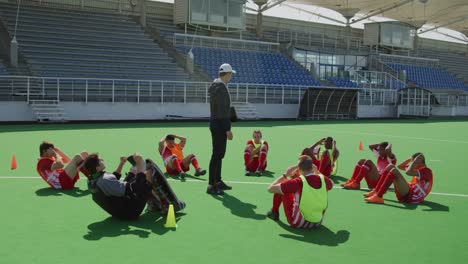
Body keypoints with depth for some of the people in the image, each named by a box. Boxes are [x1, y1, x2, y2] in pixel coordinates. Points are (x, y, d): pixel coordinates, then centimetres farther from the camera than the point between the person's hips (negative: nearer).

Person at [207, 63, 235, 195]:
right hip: (220, 124, -10)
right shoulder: (221, 87, -17)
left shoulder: (216, 84, 14)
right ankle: (211, 185, -2)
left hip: (217, 124, 10)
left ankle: (218, 181, 26)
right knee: (217, 155, -6)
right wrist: (228, 129, -21)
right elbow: (223, 110, -21)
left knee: (219, 154, 16)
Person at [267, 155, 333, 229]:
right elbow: (331, 184, 16)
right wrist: (317, 172, 11)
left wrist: (285, 175, -6)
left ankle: (274, 213, 28)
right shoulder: (324, 179, -12)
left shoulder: (298, 182, -24)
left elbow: (271, 189, -16)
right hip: (318, 223, 4)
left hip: (298, 223, -4)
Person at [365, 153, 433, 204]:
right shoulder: (419, 169, 19)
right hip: (407, 193, 10)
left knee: (394, 171, -26)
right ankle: (376, 191, -2)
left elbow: (408, 172, -26)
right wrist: (410, 158, 15)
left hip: (411, 197, -10)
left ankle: (378, 197, -31)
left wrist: (416, 160, -15)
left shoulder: (427, 171, -9)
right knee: (390, 166, 7)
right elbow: (400, 166, 26)